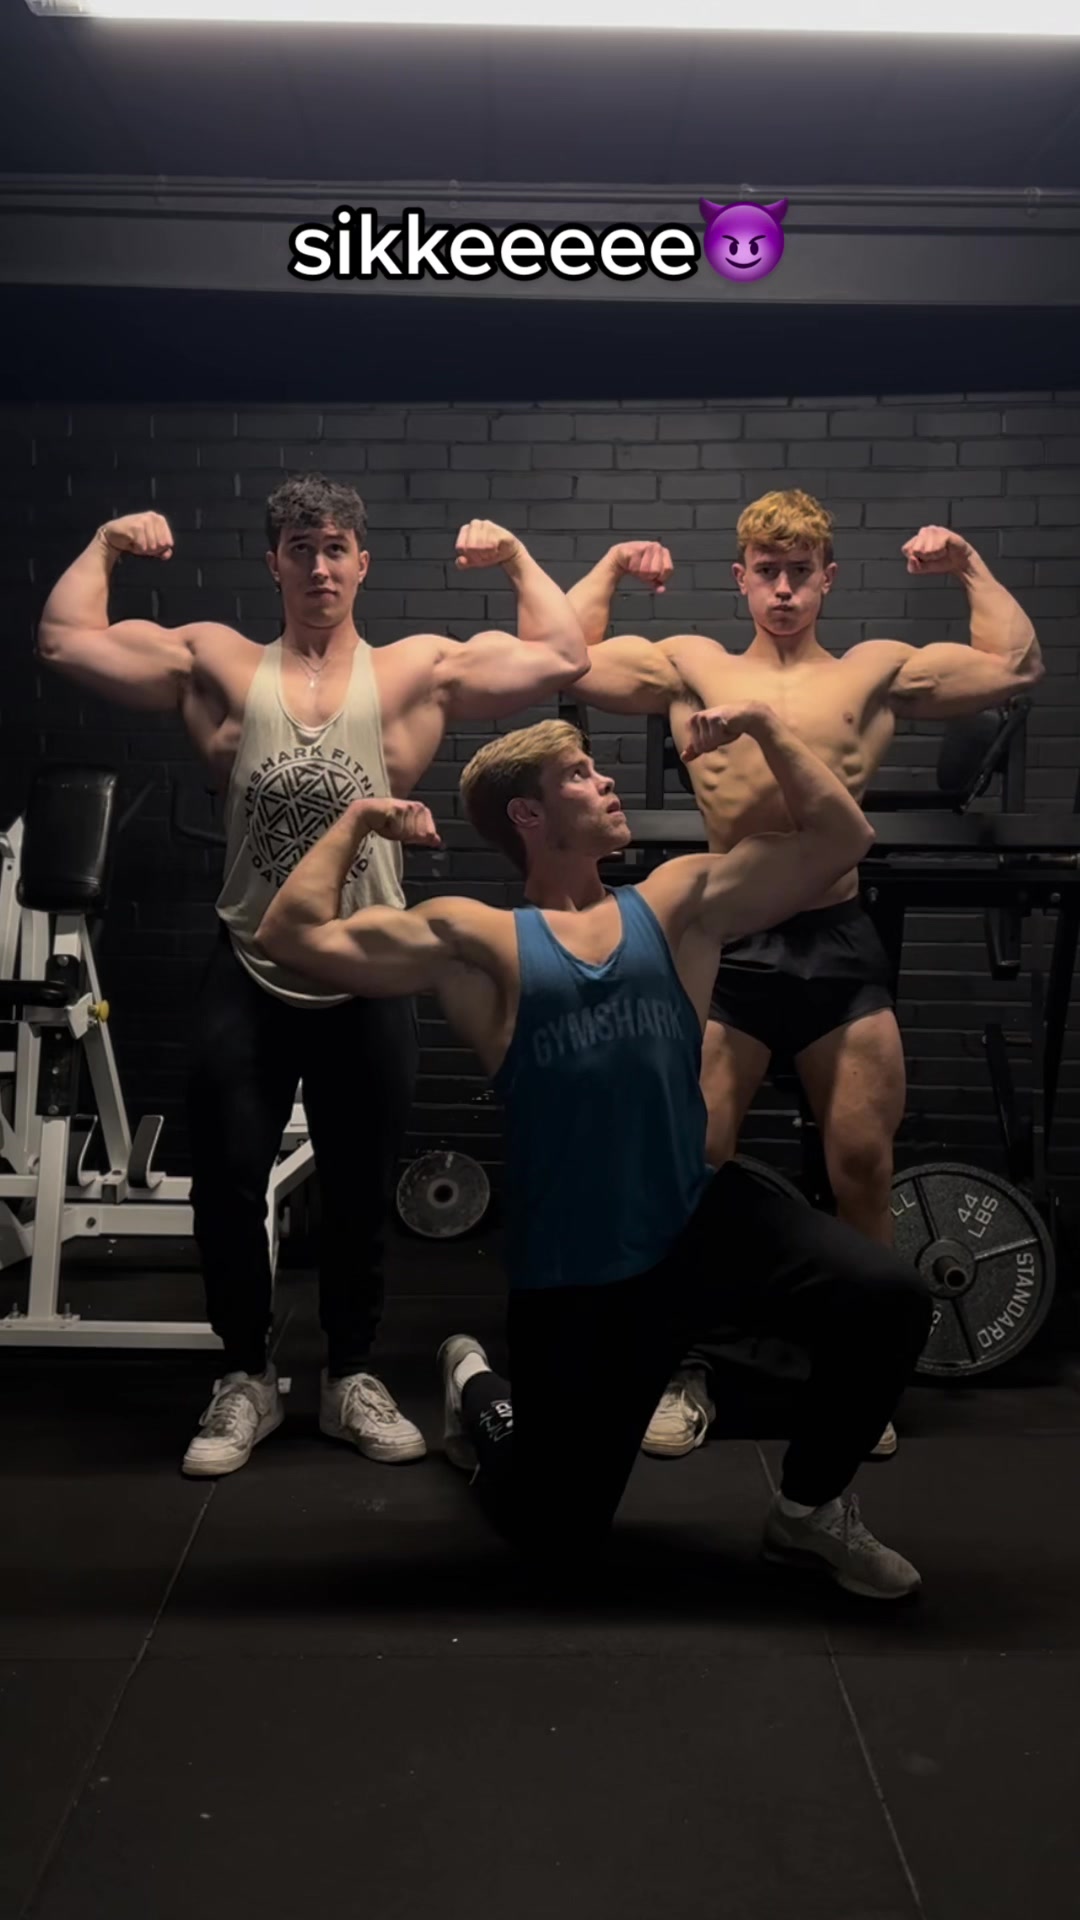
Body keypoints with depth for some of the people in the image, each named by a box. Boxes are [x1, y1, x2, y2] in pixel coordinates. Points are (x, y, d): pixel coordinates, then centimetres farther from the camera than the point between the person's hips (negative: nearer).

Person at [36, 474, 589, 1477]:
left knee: (359, 1194, 11)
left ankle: (352, 1379, 30)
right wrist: (105, 544, 3)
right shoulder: (218, 663, 6)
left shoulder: (416, 670, 4)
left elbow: (561, 657, 1)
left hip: (368, 980, 0)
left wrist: (517, 558, 0)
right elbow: (66, 642, 4)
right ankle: (245, 1379, 25)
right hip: (247, 978, 0)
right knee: (227, 1185, 4)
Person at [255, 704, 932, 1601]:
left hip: (703, 1224, 2)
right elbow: (293, 936, -7)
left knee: (888, 1297, -24)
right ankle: (478, 1387, 45)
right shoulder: (480, 942, -3)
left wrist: (763, 724, 4)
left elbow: (841, 840, 4)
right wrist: (356, 822, 2)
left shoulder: (680, 903, 5)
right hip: (572, 1278, -2)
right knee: (554, 1534, 10)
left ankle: (809, 1510, 5)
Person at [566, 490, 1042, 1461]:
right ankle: (687, 1370, 19)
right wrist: (611, 568, 12)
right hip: (727, 943, 0)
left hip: (840, 943, 1)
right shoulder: (692, 667, 10)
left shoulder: (876, 671, 11)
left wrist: (970, 567, 10)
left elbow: (1016, 666, 10)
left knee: (864, 1169, 5)